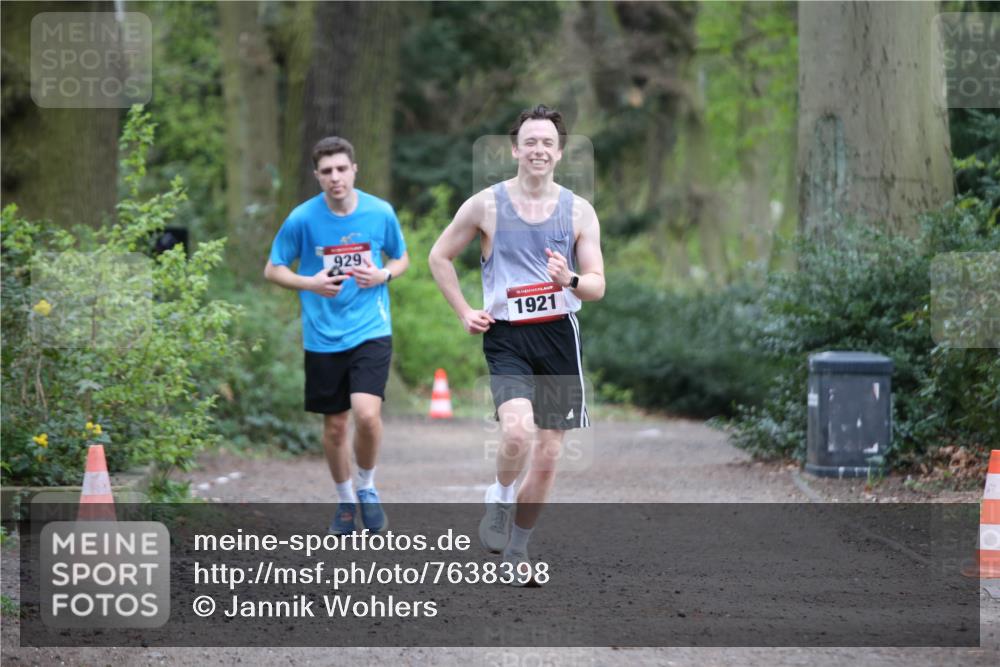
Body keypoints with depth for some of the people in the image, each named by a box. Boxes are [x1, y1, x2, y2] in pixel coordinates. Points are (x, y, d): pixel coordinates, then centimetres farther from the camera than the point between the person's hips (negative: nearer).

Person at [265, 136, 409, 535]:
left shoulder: (380, 213, -3)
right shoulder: (302, 219, -7)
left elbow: (402, 258, 13)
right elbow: (272, 270, 3)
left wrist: (384, 275, -9)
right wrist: (310, 284, -15)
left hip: (370, 331, -1)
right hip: (322, 338, 1)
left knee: (367, 413, -19)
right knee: (334, 426, 8)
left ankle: (367, 488, 7)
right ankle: (345, 501, 30)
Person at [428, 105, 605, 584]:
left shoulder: (578, 211, 4)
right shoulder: (486, 205, 0)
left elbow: (597, 284, 3)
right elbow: (440, 257, 12)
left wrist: (571, 281, -19)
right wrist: (464, 312, 4)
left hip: (559, 334, 3)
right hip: (506, 336, -3)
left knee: (548, 456, 5)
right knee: (518, 429, -28)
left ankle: (516, 549, 22)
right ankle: (499, 501, 1)